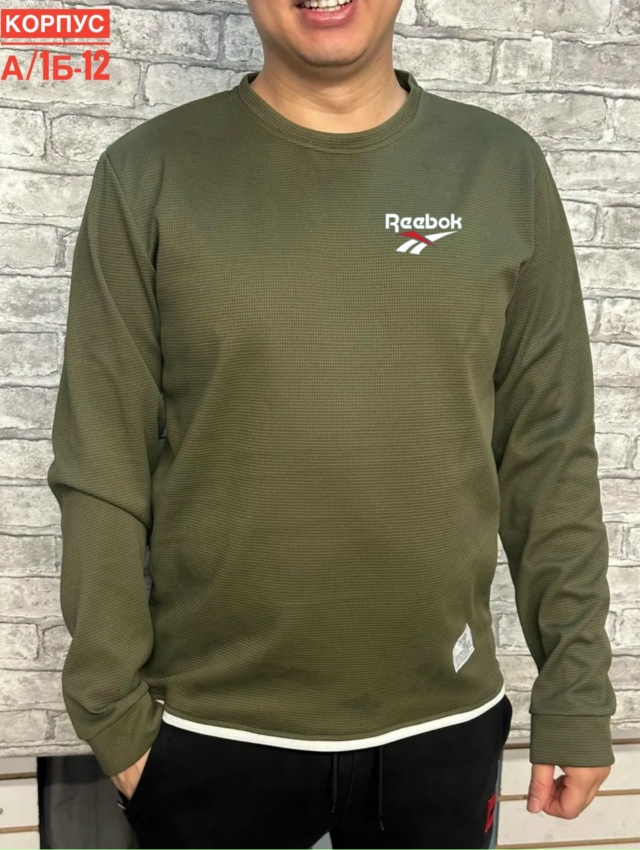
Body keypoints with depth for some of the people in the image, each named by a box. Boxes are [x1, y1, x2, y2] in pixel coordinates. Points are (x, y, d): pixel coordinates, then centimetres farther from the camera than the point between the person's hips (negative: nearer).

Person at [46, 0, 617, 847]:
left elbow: (550, 457, 0)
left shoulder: (504, 168, -1)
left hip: (447, 726, 2)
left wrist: (576, 691, 1)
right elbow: (101, 471, -5)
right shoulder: (150, 174, -5)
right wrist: (113, 709, -3)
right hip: (211, 732, -1)